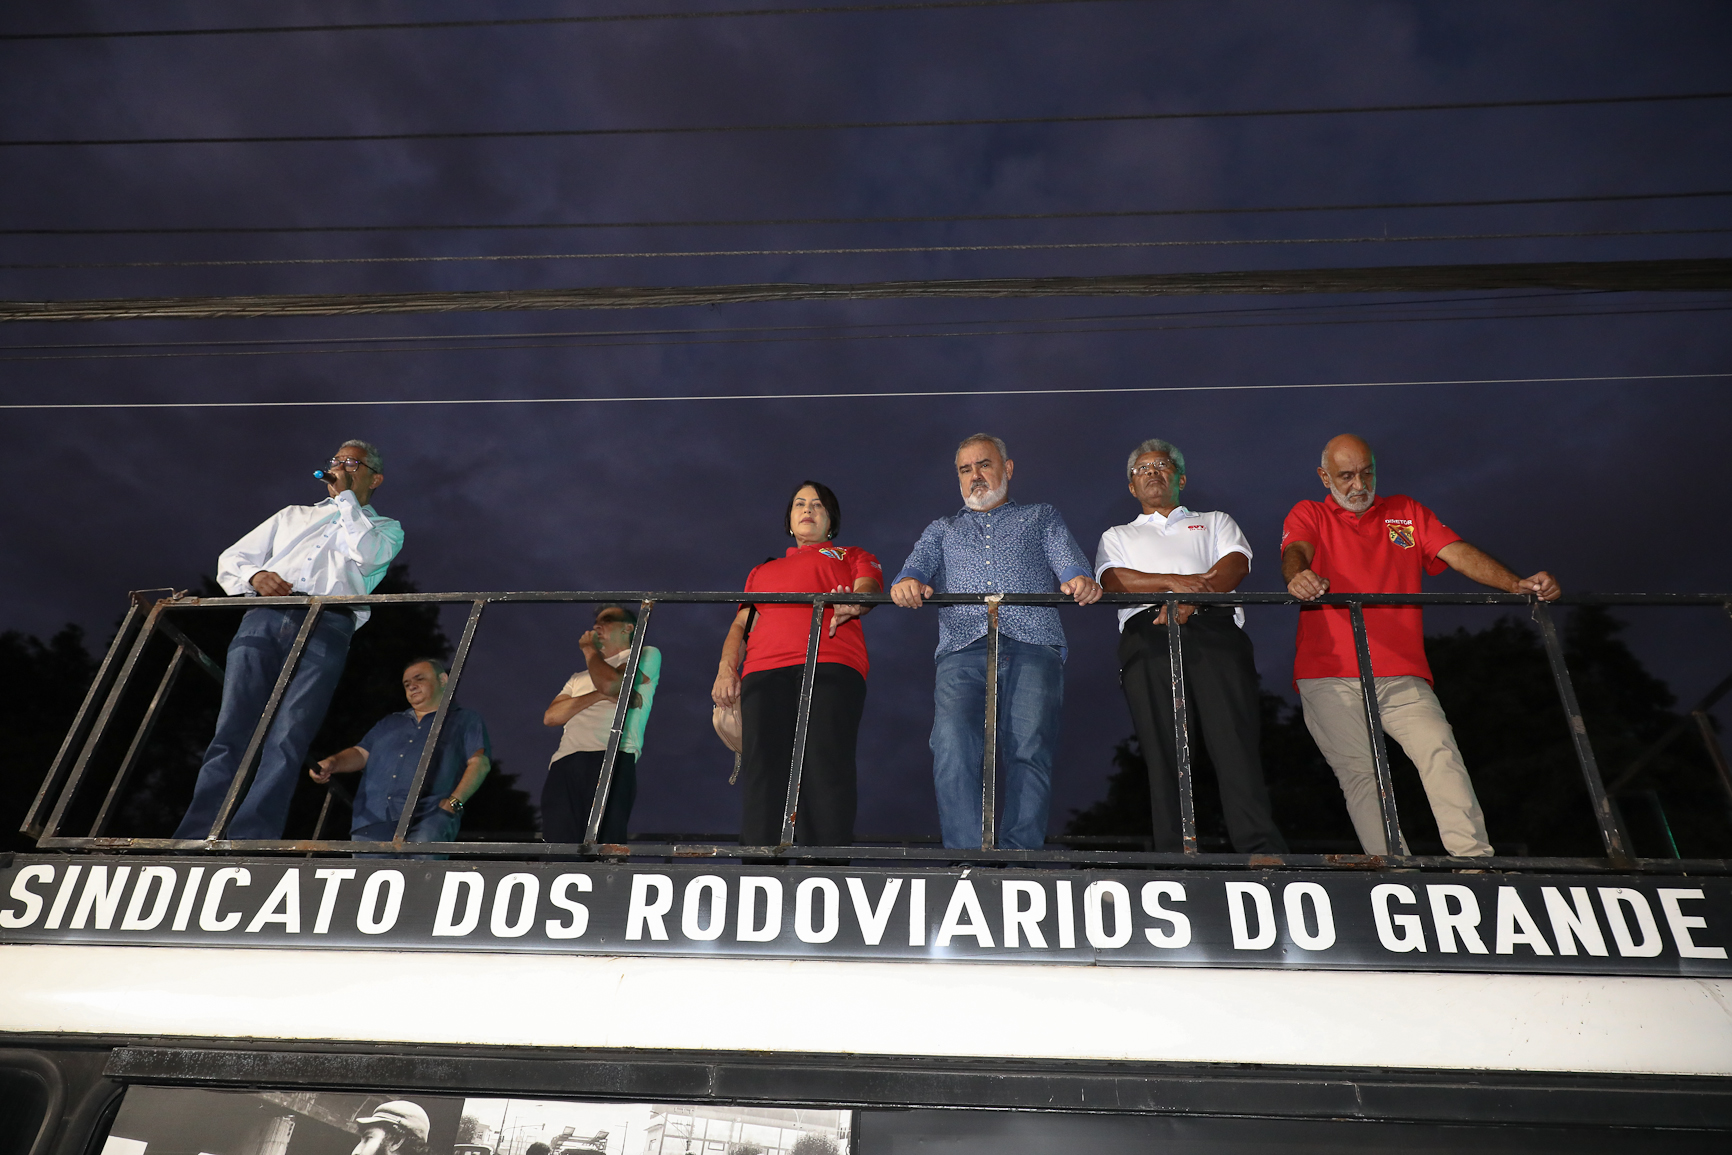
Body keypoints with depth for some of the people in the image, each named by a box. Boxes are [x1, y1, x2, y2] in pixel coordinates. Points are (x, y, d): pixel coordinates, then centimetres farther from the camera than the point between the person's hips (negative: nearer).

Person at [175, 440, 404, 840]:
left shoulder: (385, 529, 24)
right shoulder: (293, 515, 34)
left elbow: (366, 553, -1)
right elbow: (230, 560, 27)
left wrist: (345, 495, 11)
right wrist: (255, 576, 3)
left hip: (327, 628, -3)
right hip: (263, 619, 3)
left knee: (286, 742, -20)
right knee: (230, 734, -12)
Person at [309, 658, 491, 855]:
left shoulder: (466, 720, 20)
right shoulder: (389, 723, 37)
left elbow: (480, 762, 6)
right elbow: (361, 753, 25)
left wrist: (454, 802, -11)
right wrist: (332, 763, 2)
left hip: (427, 817, -4)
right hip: (373, 818, 4)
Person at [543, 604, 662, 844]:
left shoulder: (646, 655, 18)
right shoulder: (579, 677, 35)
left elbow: (610, 683, -3)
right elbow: (550, 716, 16)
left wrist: (590, 649, 15)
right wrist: (600, 695, 3)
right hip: (563, 765, 5)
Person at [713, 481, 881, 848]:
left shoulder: (853, 556, 30)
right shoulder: (762, 571, 37)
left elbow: (868, 587, 8)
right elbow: (741, 623, 27)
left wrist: (855, 602, -18)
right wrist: (727, 667, 6)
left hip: (832, 666, -2)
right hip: (765, 671, 3)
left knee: (826, 765, -20)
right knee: (763, 770, -14)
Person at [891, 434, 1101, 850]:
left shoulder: (1042, 518, 30)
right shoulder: (943, 530, 34)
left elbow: (1069, 562, 12)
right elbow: (917, 566, 15)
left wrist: (1081, 581, -14)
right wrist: (907, 584, -12)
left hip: (1032, 647, -1)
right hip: (964, 650, 1)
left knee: (1029, 746, -23)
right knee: (953, 743, -24)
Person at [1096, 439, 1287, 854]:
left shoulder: (1215, 522, 33)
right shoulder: (1117, 536, 33)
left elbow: (1236, 563, 10)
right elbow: (1113, 579, 10)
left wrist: (1189, 599, -10)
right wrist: (1175, 582, -8)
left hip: (1213, 628, 0)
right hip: (1148, 635, 0)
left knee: (1234, 738, -18)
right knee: (1164, 748, -12)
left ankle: (1261, 848, -25)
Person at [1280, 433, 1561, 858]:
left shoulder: (1406, 513, 22)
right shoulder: (1308, 515, 14)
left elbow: (1458, 553, 7)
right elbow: (1295, 552, -9)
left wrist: (1517, 584, -11)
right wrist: (1298, 576, -35)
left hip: (1403, 676, 2)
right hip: (1330, 677, -2)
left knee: (1440, 750, -18)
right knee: (1359, 771, -11)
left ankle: (1475, 857, -21)